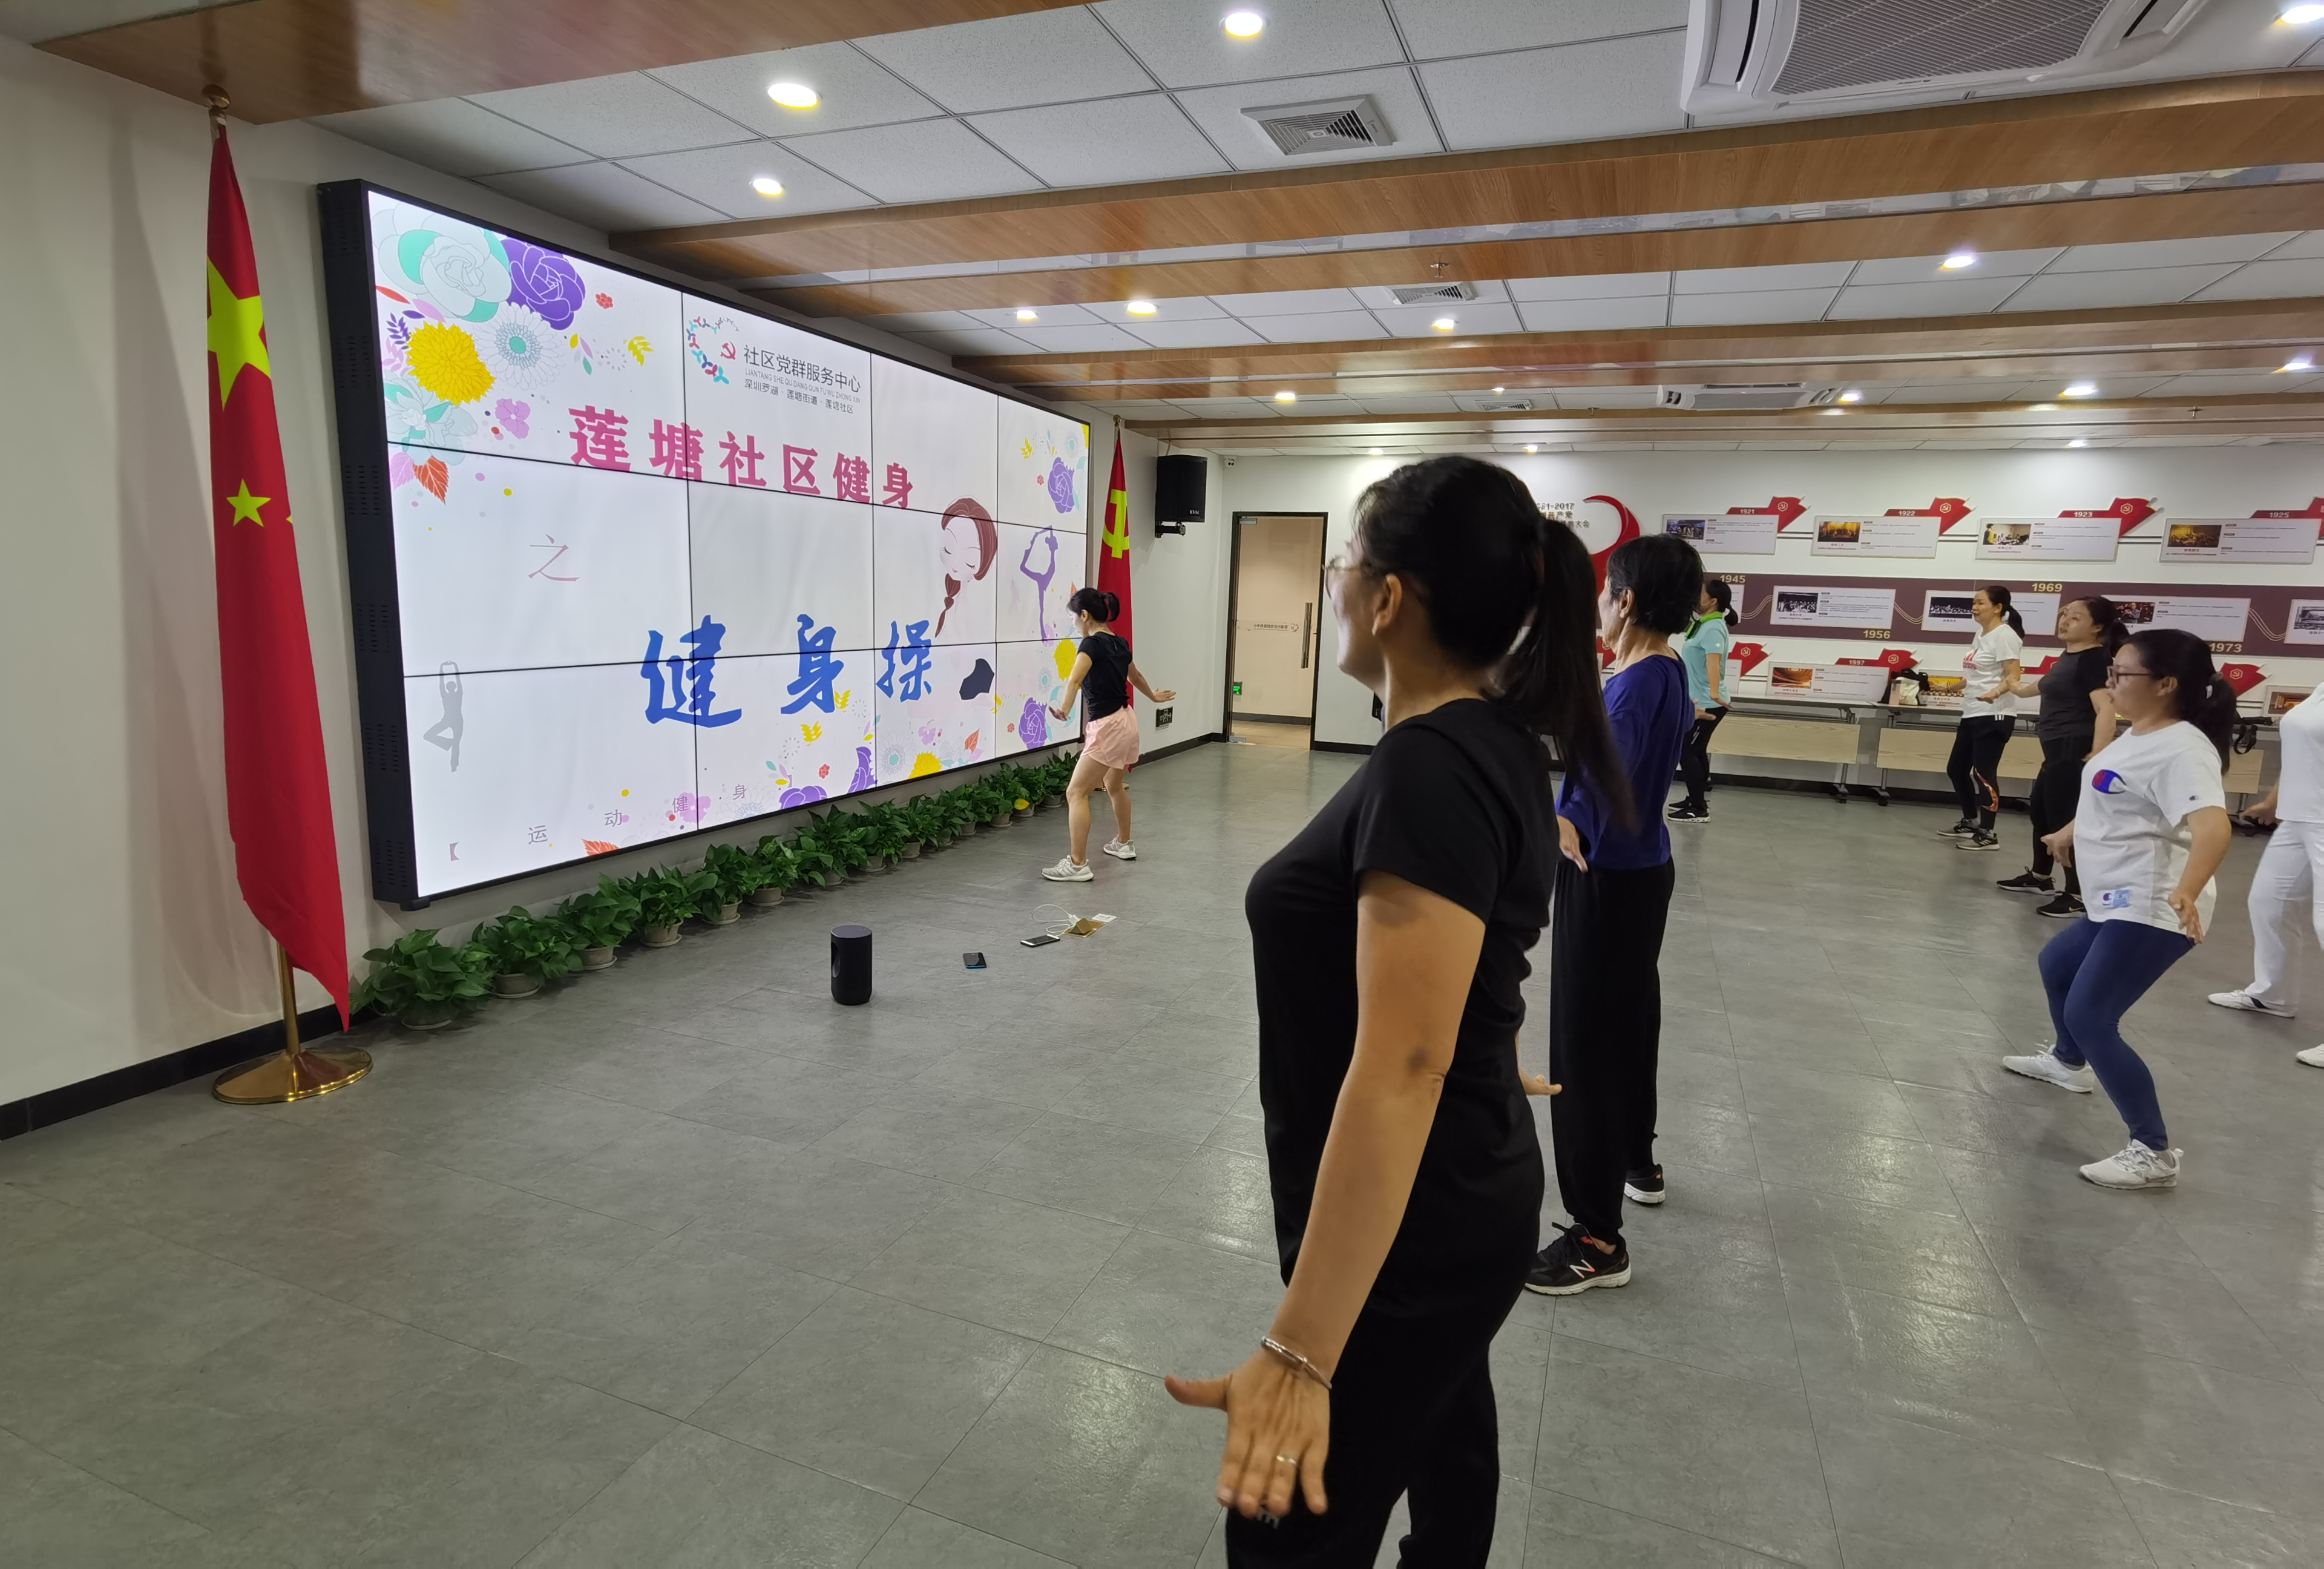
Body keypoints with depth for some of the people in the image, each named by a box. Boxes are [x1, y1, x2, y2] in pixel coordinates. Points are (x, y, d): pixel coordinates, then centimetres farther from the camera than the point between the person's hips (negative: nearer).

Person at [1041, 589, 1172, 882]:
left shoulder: (1092, 644, -15)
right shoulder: (1119, 643, 11)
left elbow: (1075, 680, -34)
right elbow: (1136, 676, 31)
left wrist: (1065, 709, -49)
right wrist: (1154, 697, 48)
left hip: (1107, 728, -9)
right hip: (1127, 721, 9)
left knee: (1076, 793, -7)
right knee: (1114, 786, 28)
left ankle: (1078, 864, -11)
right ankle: (1123, 844, 45)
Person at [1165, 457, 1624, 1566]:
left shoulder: (1430, 770, -28)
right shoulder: (1496, 739, 2)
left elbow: (1402, 1064, -34)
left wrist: (1300, 1351, -33)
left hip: (1403, 1227, -9)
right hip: (1463, 1195, 9)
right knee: (1440, 1437, 29)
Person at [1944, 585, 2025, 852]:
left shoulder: (2004, 635, -12)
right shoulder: (1981, 634, 15)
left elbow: (2013, 676, -20)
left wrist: (1995, 694, -39)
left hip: (1994, 716, -10)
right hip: (1972, 715, 10)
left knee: (1983, 774, -8)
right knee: (1956, 769, 15)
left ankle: (1987, 834, -1)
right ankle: (1970, 822, 29)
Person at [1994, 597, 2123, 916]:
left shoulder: (2094, 659, -16)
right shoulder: (2070, 656, 12)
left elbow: (2105, 709, -27)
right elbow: (2053, 686, 36)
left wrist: (2098, 756, -37)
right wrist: (2021, 689, 56)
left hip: (2075, 751, -11)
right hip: (2058, 750, 11)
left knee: (2065, 820, -8)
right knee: (2039, 809, 22)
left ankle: (2078, 895, -1)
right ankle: (2038, 876, 39)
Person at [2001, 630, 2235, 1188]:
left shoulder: (2181, 749, -22)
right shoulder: (2140, 736, 9)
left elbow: (2212, 826, -38)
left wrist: (2187, 891, -54)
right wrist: (2072, 830, 44)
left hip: (2150, 912, -11)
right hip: (2118, 906, 11)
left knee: (2090, 1018, -13)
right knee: (2056, 965, 28)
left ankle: (2153, 1153, -5)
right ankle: (2068, 1063, 53)